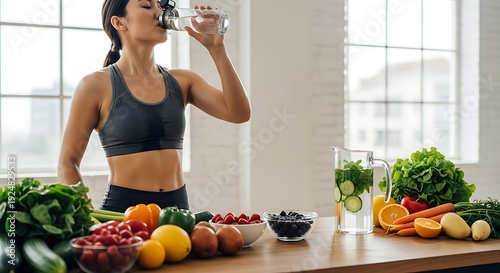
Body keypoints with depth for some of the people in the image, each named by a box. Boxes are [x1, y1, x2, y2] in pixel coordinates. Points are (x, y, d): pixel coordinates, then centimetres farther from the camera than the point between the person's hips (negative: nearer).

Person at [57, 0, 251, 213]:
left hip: (177, 207, 4)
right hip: (122, 209, -3)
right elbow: (67, 164, -2)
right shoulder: (97, 85, -5)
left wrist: (216, 48, -9)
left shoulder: (181, 81, 6)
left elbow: (239, 113, -6)